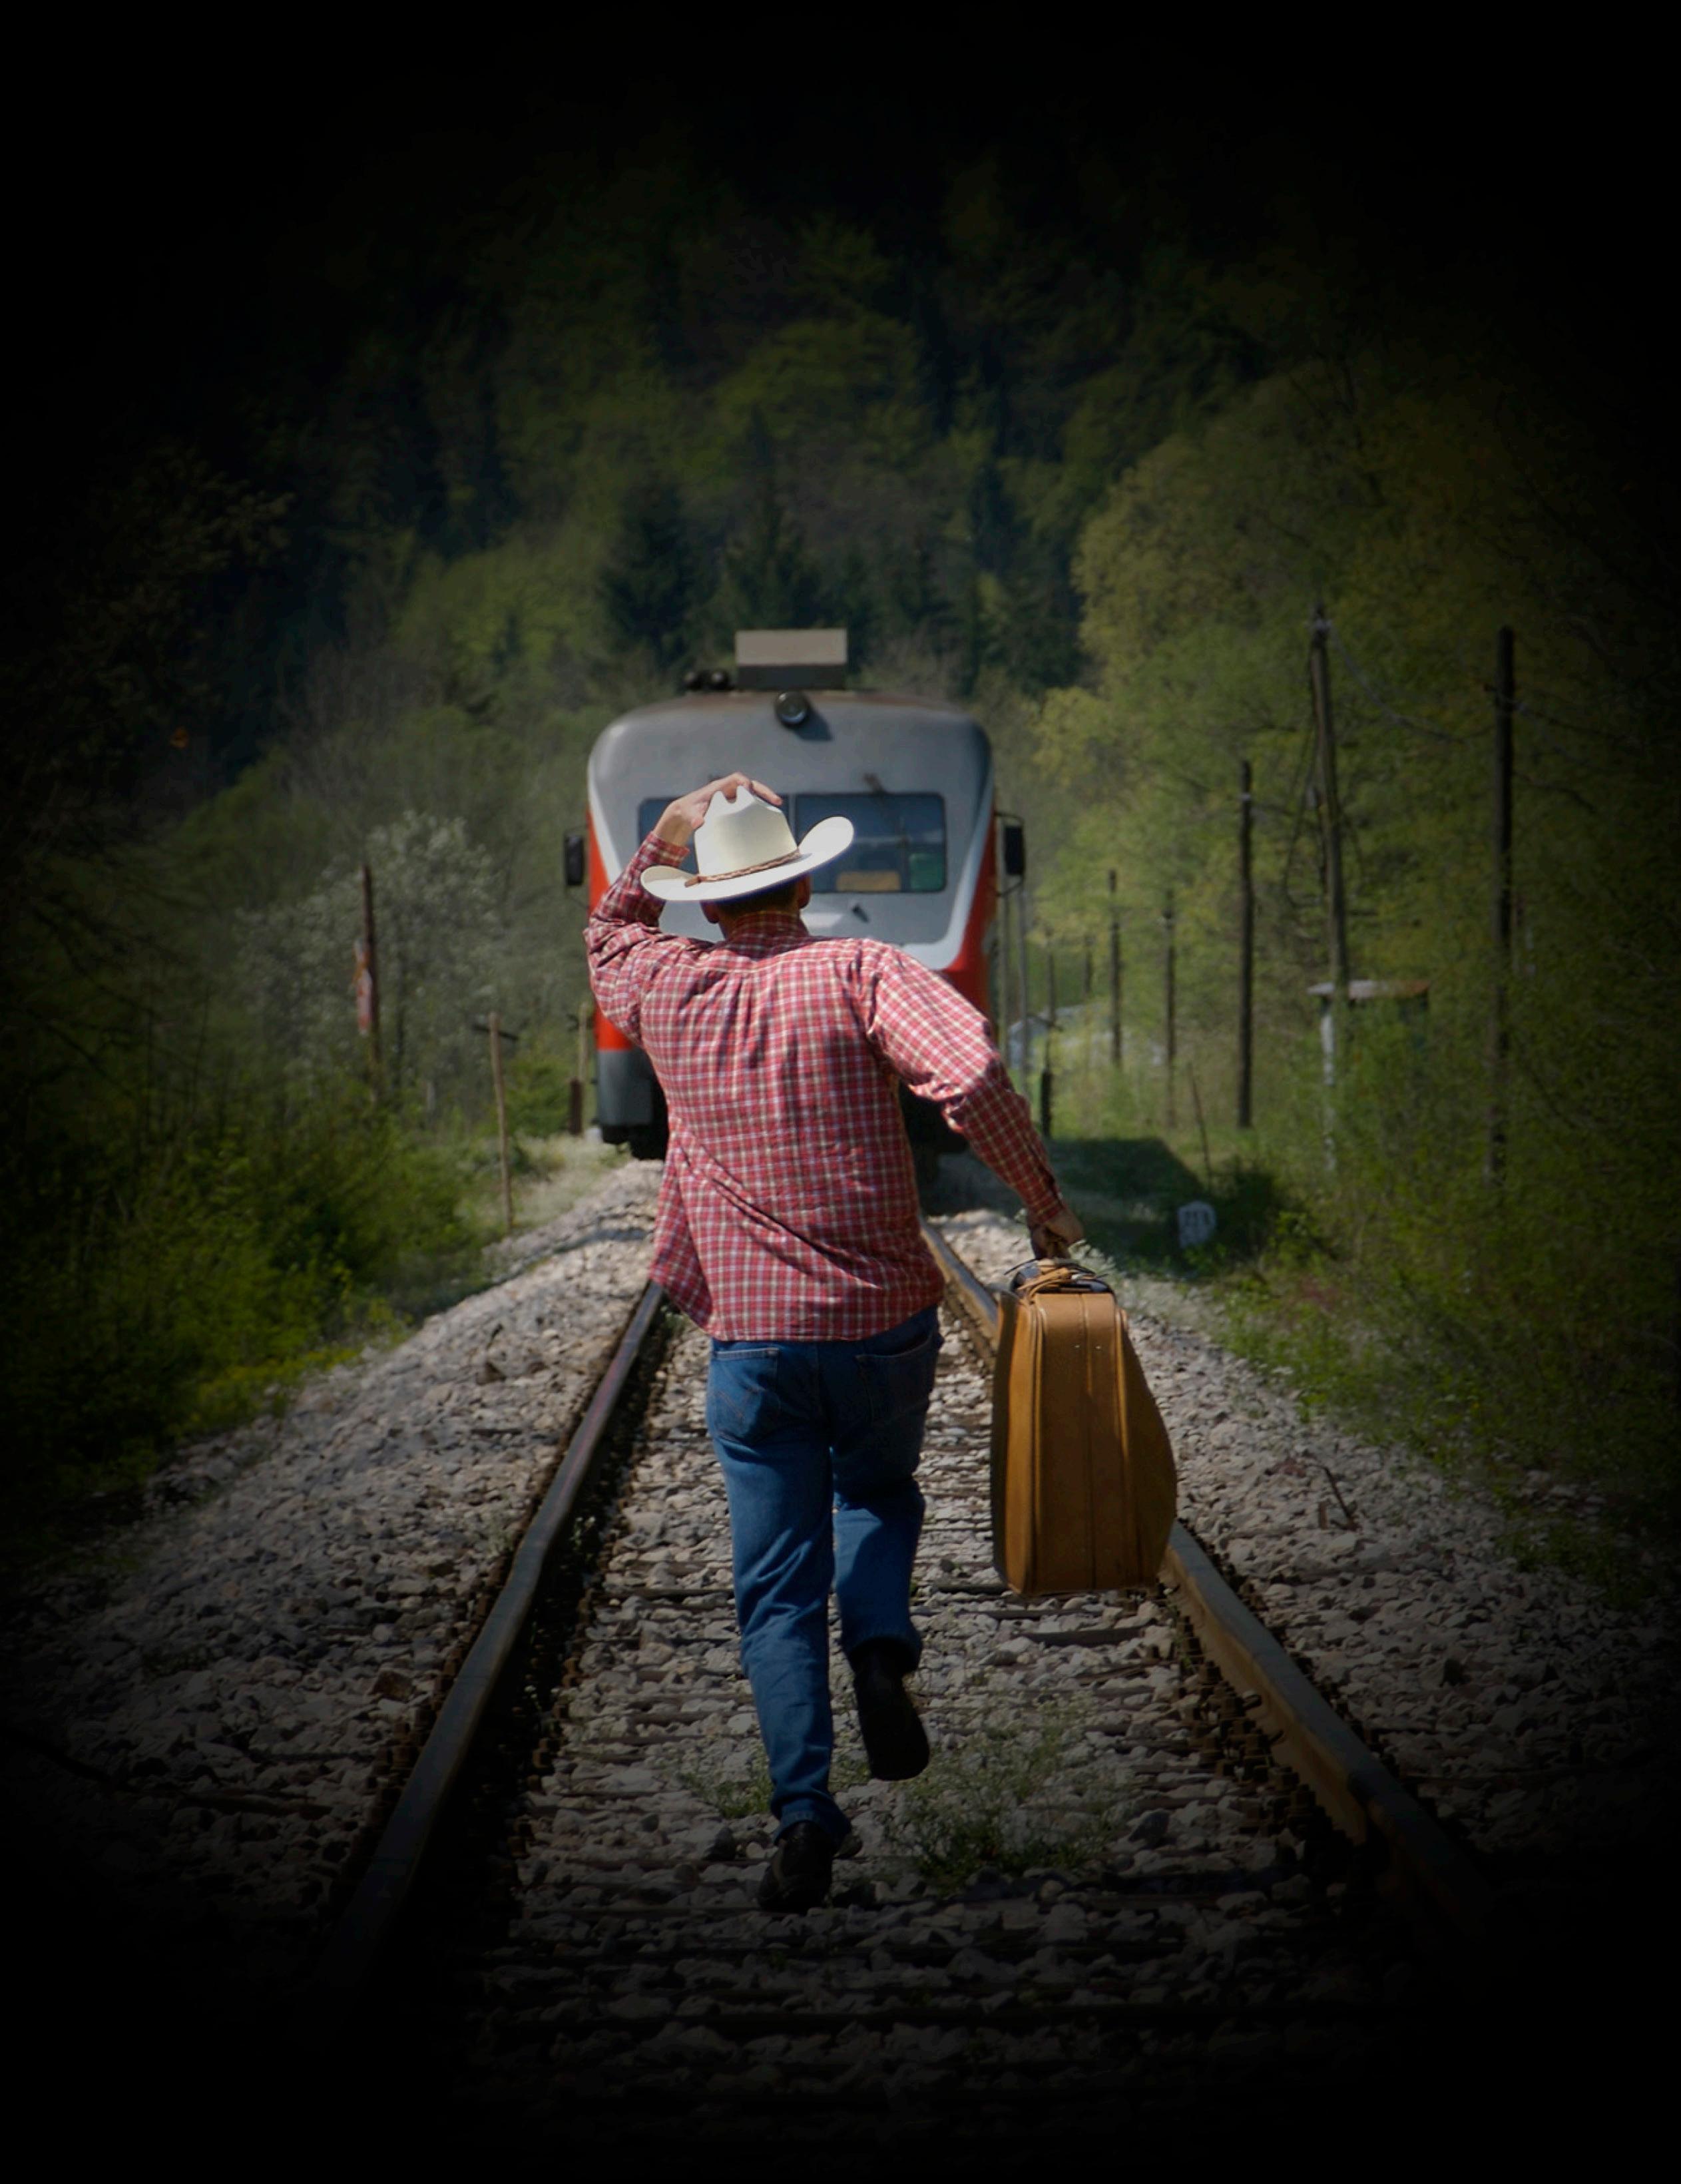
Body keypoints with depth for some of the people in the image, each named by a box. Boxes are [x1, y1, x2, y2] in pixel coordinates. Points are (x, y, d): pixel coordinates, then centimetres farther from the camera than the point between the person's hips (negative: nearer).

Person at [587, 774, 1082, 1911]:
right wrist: (1044, 1200, -13)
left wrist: (666, 833, 20)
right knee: (879, 1493, 27)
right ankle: (881, 1645, 0)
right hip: (886, 1324, -1)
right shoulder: (860, 972, -6)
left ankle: (805, 1813, -6)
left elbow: (610, 935, 28)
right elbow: (970, 1070, -24)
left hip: (752, 1338, 1)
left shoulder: (669, 991, 3)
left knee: (777, 1586, 6)